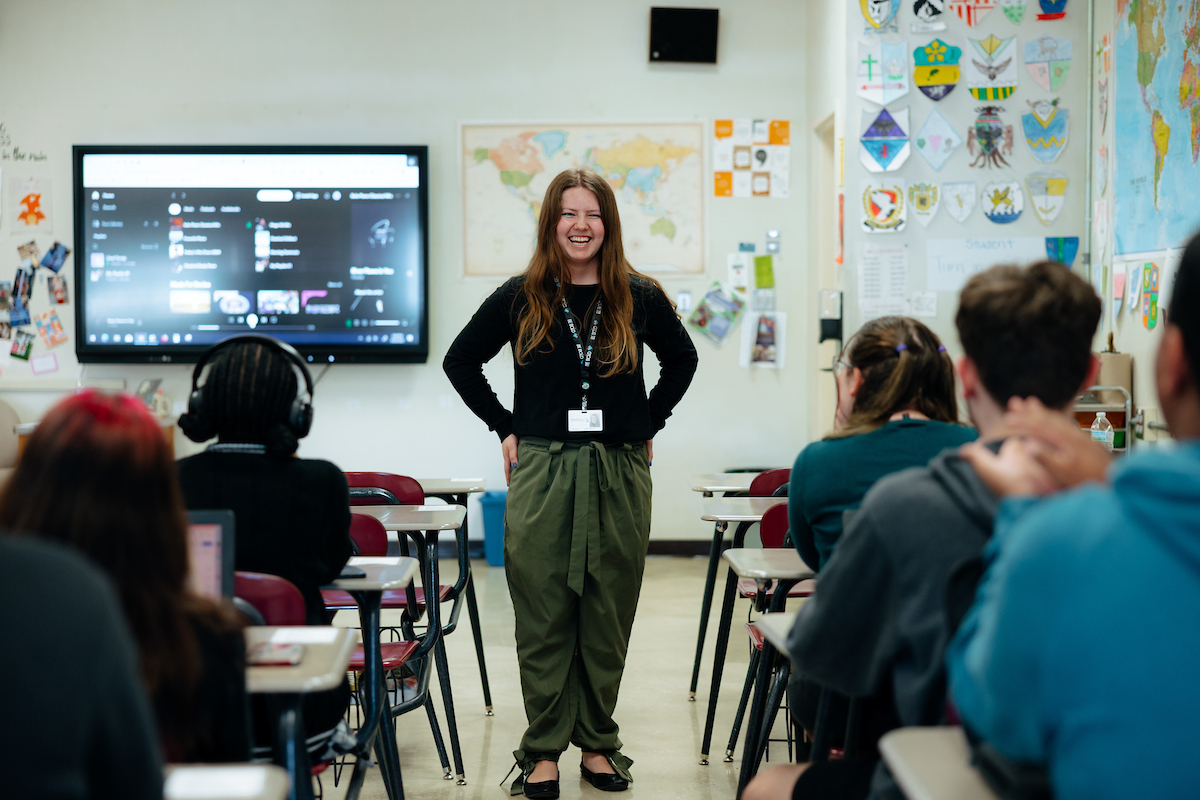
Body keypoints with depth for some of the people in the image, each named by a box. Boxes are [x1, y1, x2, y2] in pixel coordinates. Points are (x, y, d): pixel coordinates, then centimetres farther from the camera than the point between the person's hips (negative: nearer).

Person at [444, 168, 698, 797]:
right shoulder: (521, 298, 2)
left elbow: (681, 358, 20)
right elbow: (461, 360, 12)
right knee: (543, 618, 1)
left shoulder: (639, 298, 4)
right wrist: (505, 428, 5)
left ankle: (597, 743, 18)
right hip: (540, 472, -1)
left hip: (620, 474, 1)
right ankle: (544, 749, 11)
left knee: (607, 617, 6)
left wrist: (649, 423, 11)